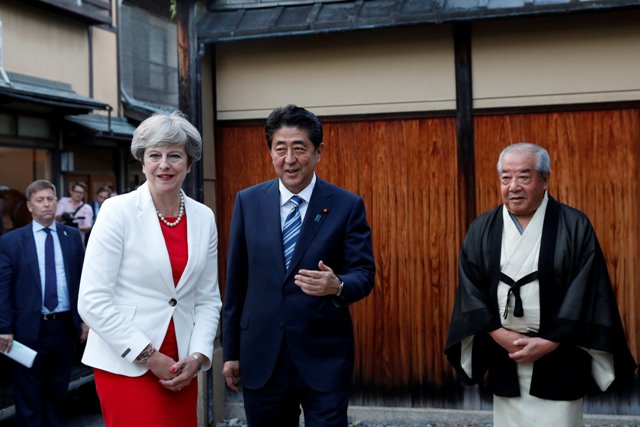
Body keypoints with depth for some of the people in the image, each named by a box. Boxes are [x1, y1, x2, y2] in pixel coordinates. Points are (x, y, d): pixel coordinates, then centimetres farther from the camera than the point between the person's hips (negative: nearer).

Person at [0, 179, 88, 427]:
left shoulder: (73, 236, 6)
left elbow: (82, 279, 7)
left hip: (66, 325, 3)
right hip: (29, 328, -2)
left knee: (59, 390, 15)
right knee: (29, 394, 7)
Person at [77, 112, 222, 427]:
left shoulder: (204, 218, 4)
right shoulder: (118, 211, -8)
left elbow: (208, 299, 8)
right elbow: (92, 300, -12)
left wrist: (198, 357, -5)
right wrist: (149, 357, -12)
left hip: (181, 367, 4)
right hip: (126, 364, -4)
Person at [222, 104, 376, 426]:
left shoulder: (347, 206, -4)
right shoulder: (248, 202, 2)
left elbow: (364, 273, -3)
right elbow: (236, 281, 5)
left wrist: (338, 286, -27)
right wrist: (231, 352, 6)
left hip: (324, 357, -2)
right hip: (261, 356, 2)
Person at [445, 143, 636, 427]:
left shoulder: (574, 226, -3)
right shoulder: (482, 230, 5)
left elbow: (585, 292, -7)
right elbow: (470, 289, 2)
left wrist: (548, 343, -12)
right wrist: (499, 334, -9)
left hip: (558, 358, -2)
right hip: (504, 358, 3)